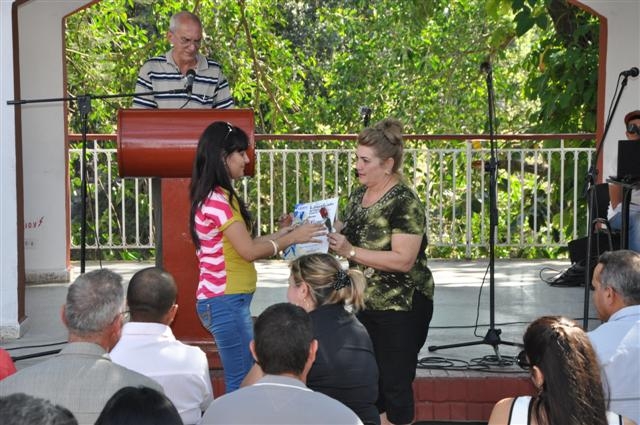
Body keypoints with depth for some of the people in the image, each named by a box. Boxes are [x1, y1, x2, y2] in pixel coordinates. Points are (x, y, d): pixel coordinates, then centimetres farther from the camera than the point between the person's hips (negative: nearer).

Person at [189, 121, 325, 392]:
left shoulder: (218, 197, 13)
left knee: (238, 380, 14)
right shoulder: (217, 200, -17)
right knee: (243, 382, -5)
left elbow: (240, 245, 13)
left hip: (227, 300, 10)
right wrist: (293, 238, -8)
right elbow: (248, 251, -17)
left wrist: (279, 234, 11)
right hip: (226, 302, -10)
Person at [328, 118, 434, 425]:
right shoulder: (358, 196, 7)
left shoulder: (404, 203, -17)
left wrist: (350, 251, -26)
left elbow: (403, 260, -25)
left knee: (395, 386, 2)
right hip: (366, 306, 8)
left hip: (400, 309, -8)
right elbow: (347, 237, 17)